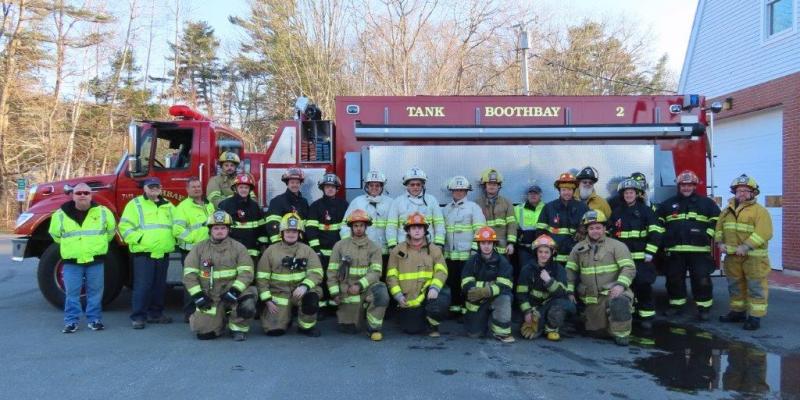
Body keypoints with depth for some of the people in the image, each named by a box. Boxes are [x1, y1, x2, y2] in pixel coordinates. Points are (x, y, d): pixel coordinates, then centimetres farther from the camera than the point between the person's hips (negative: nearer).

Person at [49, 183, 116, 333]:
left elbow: (111, 230, 15)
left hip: (95, 260, 0)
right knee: (72, 293, 4)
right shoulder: (61, 214, -2)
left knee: (95, 291, 7)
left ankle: (95, 319, 17)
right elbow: (55, 234, 15)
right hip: (71, 261, 0)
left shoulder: (103, 212, -1)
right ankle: (71, 321, 13)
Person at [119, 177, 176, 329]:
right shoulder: (135, 204, 0)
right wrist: (139, 239, -14)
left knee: (160, 286, 11)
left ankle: (155, 313, 23)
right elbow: (125, 226, -7)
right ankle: (138, 317, 1)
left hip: (163, 254, 5)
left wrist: (172, 241, 10)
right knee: (142, 286, -7)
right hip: (143, 253, -5)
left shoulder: (168, 206, 16)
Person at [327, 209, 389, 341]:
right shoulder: (340, 245, 5)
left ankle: (374, 328, -16)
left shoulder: (374, 247, 3)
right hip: (347, 291, 1)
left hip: (366, 288, -1)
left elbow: (375, 272, -8)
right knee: (350, 328, -2)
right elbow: (332, 271, 5)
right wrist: (335, 293, -4)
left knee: (381, 290, -34)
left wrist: (360, 285, -22)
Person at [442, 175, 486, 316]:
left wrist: (475, 249, -13)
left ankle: (466, 309, 7)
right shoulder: (446, 209, 15)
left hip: (467, 253, -5)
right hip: (450, 253, 5)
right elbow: (442, 229, 19)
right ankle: (455, 307, 23)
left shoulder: (473, 207, -1)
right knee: (452, 281, 11)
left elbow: (479, 230, -7)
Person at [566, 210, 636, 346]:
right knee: (596, 331, 3)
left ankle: (621, 333, -13)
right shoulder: (578, 248, 10)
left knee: (620, 302, -37)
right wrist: (570, 292, 4)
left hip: (613, 291, -3)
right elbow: (570, 270, 14)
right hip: (592, 298, 3)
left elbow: (629, 267, -9)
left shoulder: (616, 245, 0)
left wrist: (620, 285, -25)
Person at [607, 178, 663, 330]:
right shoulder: (617, 212, 11)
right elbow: (609, 233, 16)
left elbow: (655, 233, -7)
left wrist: (650, 252, -13)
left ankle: (646, 317, 4)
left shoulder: (646, 210, -1)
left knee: (643, 286, -4)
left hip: (641, 257, -4)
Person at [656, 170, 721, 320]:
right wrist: (665, 238, 9)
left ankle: (704, 308, 6)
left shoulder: (706, 203, 7)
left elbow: (716, 220, 8)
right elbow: (658, 221, 18)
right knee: (674, 279, 7)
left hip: (699, 249, -2)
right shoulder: (668, 204, 12)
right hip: (674, 250, 2)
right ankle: (676, 305, 20)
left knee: (701, 279, -4)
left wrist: (708, 235, -2)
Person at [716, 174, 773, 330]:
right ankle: (737, 312, 27)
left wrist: (745, 247, -24)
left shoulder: (759, 210, -6)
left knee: (755, 288, -2)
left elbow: (763, 232, -18)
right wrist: (720, 242, 0)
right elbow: (719, 227, 17)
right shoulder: (727, 210, 13)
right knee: (735, 286, 15)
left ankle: (755, 317, 3)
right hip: (732, 257, 6)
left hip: (753, 257, -6)